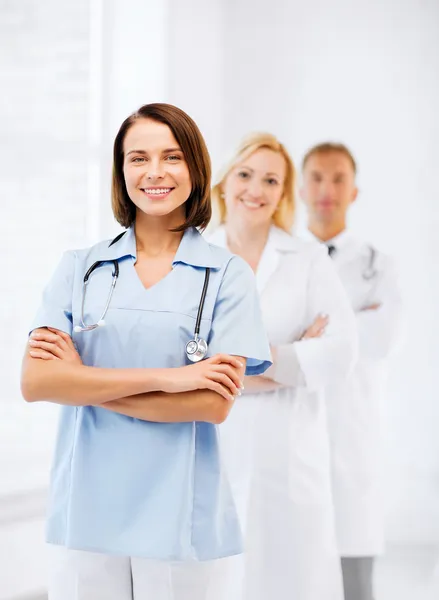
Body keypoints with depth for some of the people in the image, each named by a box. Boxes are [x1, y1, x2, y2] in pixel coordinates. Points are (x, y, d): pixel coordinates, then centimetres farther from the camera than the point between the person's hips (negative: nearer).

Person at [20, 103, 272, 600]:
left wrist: (88, 383, -9)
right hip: (86, 512, 2)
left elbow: (215, 404, -10)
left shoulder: (227, 275, -1)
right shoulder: (79, 268, 5)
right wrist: (163, 377, -15)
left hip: (179, 517, -1)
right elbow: (35, 382, -8)